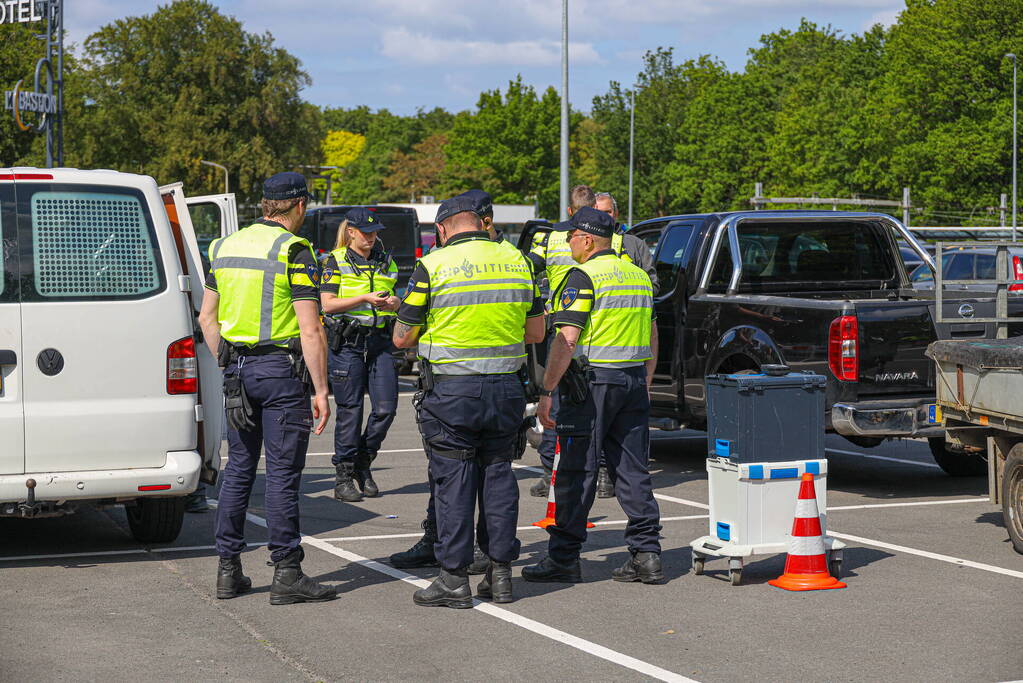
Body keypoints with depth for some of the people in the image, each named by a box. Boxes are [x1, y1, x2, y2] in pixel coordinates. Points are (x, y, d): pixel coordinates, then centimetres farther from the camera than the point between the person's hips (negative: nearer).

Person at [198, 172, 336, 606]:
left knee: (238, 469, 13)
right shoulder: (293, 251, -11)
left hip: (237, 370, 6)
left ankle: (228, 570, 15)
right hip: (282, 367, -6)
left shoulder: (226, 247, 10)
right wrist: (321, 390, -13)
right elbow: (310, 330, -15)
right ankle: (286, 574, 0)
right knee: (282, 473, -3)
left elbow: (207, 317, 15)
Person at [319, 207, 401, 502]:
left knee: (386, 407, -4)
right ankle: (343, 476, 7)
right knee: (350, 410, -2)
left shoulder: (386, 262, 15)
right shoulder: (336, 261, 0)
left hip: (380, 341, 5)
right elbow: (327, 303, -8)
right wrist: (366, 298, -16)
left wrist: (395, 302, 2)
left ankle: (363, 463, 16)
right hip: (347, 342, -4)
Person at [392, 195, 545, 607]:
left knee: (454, 480, 2)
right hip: (505, 387, 4)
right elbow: (536, 332, 12)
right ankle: (501, 573, 15)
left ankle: (454, 578, 4)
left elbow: (402, 338, -3)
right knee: (498, 474, 12)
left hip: (451, 390, -4)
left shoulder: (433, 266, -8)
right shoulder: (517, 262, 5)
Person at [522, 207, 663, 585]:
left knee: (576, 472, -1)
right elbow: (652, 338, 20)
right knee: (633, 471, 10)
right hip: (633, 383, 7)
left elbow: (566, 340, -18)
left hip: (592, 382, -7)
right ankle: (646, 555, 8)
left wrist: (547, 391, -15)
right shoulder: (639, 276, 14)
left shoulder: (584, 276, -11)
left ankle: (564, 558, 4)